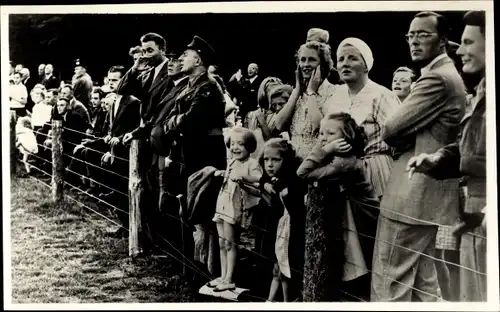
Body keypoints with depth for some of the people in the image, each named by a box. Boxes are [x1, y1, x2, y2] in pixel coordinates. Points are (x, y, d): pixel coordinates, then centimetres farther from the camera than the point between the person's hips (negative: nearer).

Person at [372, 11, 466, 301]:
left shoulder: (436, 77, -16)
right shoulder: (449, 74, 18)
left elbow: (391, 130, -18)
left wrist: (389, 137, 3)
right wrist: (400, 138, 3)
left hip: (413, 195, -10)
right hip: (432, 194, 10)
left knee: (390, 283, -4)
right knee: (425, 284, 13)